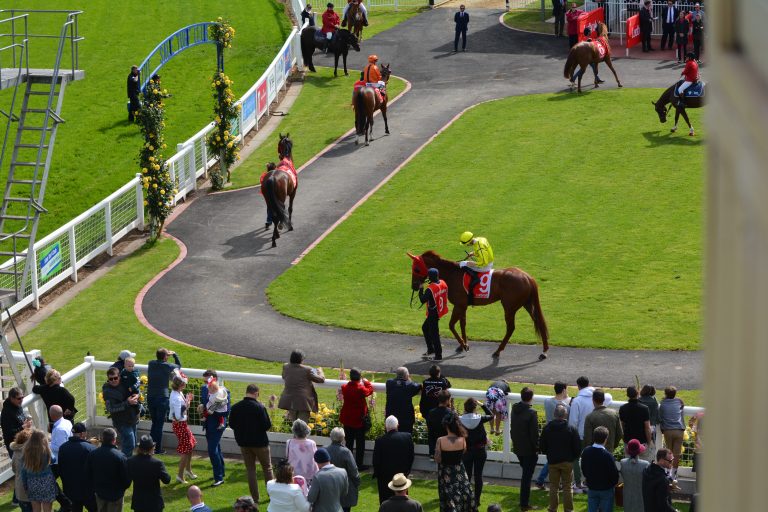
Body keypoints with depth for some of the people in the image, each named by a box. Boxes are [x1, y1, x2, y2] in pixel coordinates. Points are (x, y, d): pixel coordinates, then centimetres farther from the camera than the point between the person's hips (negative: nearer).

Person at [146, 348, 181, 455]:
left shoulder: (151, 364, 1)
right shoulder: (167, 366, -10)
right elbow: (179, 365, 8)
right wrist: (174, 354, 15)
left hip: (150, 397, 5)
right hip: (162, 398, -5)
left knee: (154, 423, 18)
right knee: (159, 424, 2)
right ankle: (158, 449, 5)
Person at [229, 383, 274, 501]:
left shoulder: (235, 407, -6)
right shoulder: (259, 407, -19)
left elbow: (232, 425, 3)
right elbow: (267, 425, -19)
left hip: (244, 443, 3)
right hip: (260, 442, -3)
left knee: (250, 469, 12)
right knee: (267, 468, 13)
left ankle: (255, 497, 10)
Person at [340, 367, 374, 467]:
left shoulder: (344, 387, -9)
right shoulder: (361, 389, -23)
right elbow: (370, 390, -3)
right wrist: (366, 382, 15)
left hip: (347, 419, 5)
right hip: (359, 420, -5)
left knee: (349, 442, 16)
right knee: (360, 444, 6)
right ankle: (359, 464, 7)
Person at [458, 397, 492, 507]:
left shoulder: (460, 420, -15)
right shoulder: (480, 419, -14)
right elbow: (491, 415, 5)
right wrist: (482, 405, 7)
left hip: (466, 451, 0)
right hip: (480, 450, 0)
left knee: (467, 474, 12)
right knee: (478, 475, 7)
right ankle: (477, 499, 11)